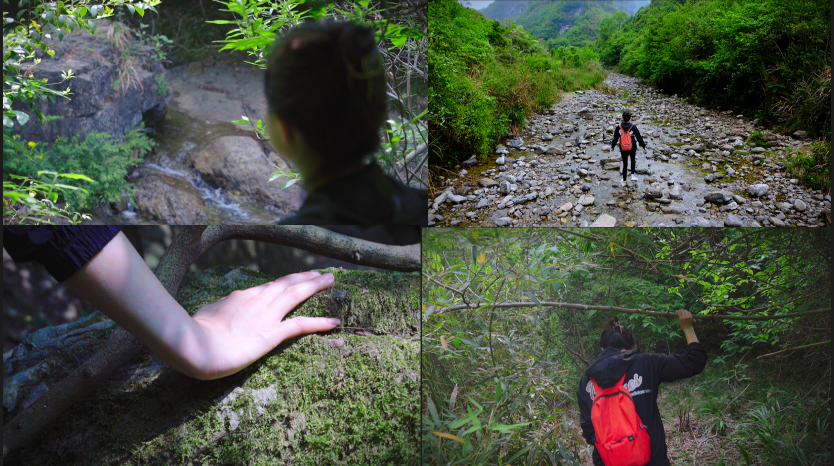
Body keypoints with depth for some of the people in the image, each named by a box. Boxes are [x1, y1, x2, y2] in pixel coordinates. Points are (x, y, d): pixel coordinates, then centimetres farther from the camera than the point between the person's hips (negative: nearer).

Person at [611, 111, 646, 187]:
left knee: (625, 164, 15)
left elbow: (615, 138, -4)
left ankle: (624, 181, 22)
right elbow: (639, 138, -8)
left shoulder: (618, 127, -15)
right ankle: (632, 175, 17)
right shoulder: (633, 127, -17)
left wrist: (612, 146, 12)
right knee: (632, 160, 29)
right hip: (632, 148, -1)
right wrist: (644, 146, 4)